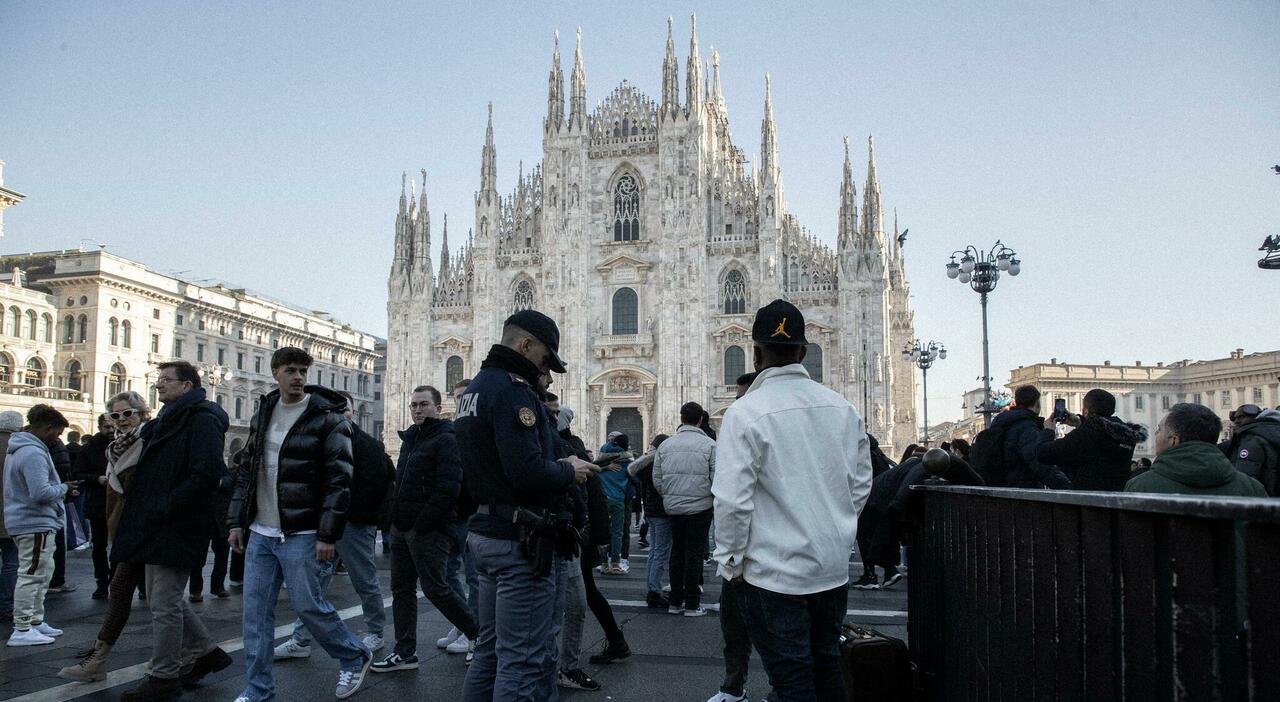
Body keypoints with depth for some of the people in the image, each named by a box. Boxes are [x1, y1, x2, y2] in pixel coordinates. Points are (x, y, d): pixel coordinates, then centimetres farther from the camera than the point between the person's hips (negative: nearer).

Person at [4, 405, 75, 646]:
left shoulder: (17, 449, 15)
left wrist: (62, 488, 12)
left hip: (26, 523, 11)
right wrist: (64, 489, -11)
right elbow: (41, 492, -28)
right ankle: (22, 630, 1)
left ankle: (36, 622, 26)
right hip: (35, 524, -11)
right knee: (31, 576, -5)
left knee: (43, 574, 18)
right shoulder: (34, 453, -20)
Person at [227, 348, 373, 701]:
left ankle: (355, 657, 23)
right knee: (256, 611, 6)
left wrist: (328, 534, -17)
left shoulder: (328, 418, -9)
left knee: (308, 604, -1)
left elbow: (339, 480, -13)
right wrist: (237, 521, 11)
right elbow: (246, 472, 17)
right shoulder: (262, 415, 11)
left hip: (300, 535, -6)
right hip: (260, 533, 6)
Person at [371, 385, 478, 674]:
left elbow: (448, 489, -21)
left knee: (434, 588, -4)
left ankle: (479, 633, 15)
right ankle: (405, 653, 19)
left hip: (429, 530, -9)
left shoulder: (446, 440, -12)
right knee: (402, 588, 10)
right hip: (401, 528, 9)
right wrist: (395, 515, 12)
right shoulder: (409, 439, 16)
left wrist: (421, 525, -20)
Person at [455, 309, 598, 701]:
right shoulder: (512, 389, -16)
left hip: (486, 534, 10)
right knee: (524, 659, -5)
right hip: (522, 540, -10)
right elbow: (528, 471, -26)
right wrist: (569, 470, -8)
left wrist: (557, 465, 12)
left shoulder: (474, 388, 16)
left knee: (491, 650, 17)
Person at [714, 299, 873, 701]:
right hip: (834, 569, 6)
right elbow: (860, 484, 10)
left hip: (775, 573, -5)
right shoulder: (843, 408, 2)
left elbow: (732, 500, -18)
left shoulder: (745, 413, -16)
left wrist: (731, 563, -6)